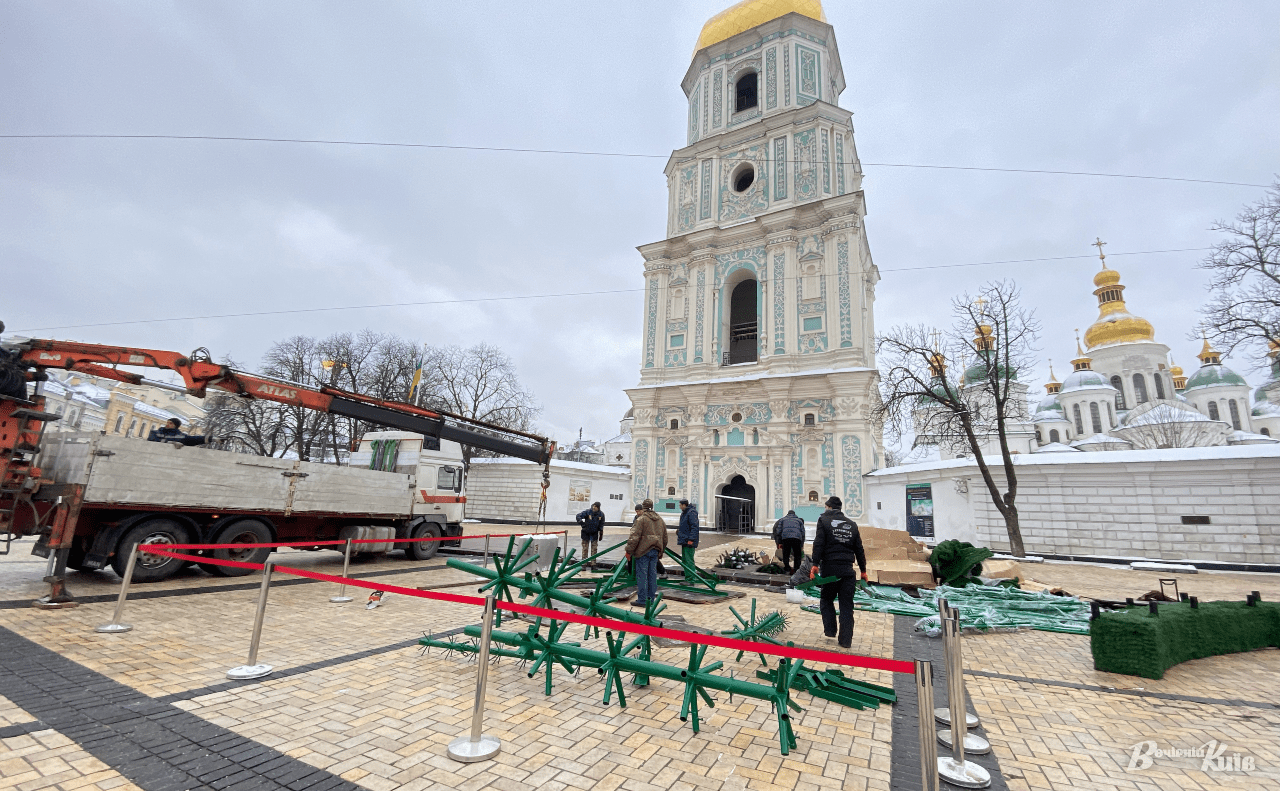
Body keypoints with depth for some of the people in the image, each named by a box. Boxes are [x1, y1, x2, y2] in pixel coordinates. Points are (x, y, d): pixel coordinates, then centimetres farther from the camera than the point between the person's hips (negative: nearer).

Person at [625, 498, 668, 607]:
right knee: (652, 574, 11)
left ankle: (642, 600, 0)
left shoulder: (641, 519, -7)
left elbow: (634, 537, -13)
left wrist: (629, 551, -8)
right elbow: (664, 538, 21)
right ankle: (651, 599, 17)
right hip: (655, 551, 6)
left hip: (643, 551, -6)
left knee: (642, 575, -2)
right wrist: (661, 551, 28)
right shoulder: (660, 520, 15)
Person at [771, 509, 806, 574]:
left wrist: (779, 543, 18)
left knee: (786, 554, 8)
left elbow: (778, 531, 17)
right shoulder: (799, 520, 31)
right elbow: (803, 533, 22)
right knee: (797, 555, 10)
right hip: (797, 538, 0)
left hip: (785, 537, 0)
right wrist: (802, 545, 22)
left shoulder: (782, 519, 28)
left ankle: (787, 569, 5)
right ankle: (796, 570, 6)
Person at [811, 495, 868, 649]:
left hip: (829, 568, -3)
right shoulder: (852, 524, 12)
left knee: (827, 600, 16)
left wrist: (815, 564, -11)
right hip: (848, 570, 3)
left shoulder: (824, 520, 0)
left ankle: (830, 631, 12)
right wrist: (863, 570, 20)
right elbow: (859, 549, 14)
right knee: (847, 606, 7)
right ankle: (845, 640, 9)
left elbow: (819, 544, -10)